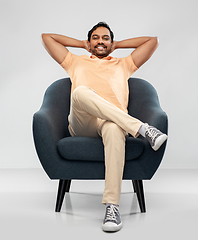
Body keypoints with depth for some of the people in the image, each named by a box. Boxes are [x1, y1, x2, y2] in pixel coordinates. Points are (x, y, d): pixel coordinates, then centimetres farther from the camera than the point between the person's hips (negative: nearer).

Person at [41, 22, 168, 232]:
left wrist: (117, 45, 38)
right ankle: (141, 128, -38)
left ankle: (112, 206, -47)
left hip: (114, 121, 0)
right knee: (80, 92, -36)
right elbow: (46, 37, 37)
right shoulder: (76, 62, 35)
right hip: (81, 125, 0)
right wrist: (82, 44, 40)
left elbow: (152, 40, 34)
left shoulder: (123, 64, 35)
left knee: (114, 128, -41)